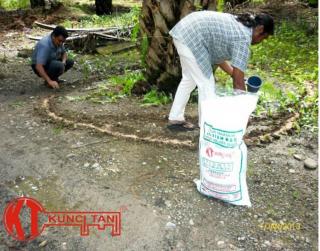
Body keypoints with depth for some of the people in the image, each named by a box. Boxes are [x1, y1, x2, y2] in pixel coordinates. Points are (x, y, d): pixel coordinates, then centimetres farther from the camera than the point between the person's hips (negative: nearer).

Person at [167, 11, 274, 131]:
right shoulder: (243, 39, -10)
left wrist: (233, 74, 22)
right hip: (190, 37, -10)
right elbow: (238, 82, -10)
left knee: (189, 79, 19)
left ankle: (175, 119, 27)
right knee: (206, 83, -2)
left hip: (184, 30, 10)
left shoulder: (237, 24, 16)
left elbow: (216, 52, 21)